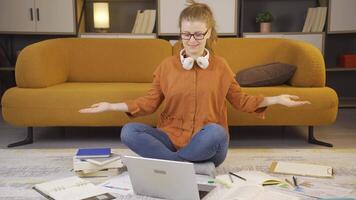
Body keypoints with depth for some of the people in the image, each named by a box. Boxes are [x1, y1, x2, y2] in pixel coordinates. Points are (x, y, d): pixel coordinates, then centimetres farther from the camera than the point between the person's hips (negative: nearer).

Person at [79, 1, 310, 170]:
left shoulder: (221, 66, 5)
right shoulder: (167, 65, 5)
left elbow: (240, 100, 13)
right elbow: (150, 102, 9)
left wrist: (275, 99, 2)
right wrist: (111, 106, 1)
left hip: (207, 145, -1)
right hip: (172, 138, 2)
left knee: (215, 131, -38)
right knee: (129, 131, -25)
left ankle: (169, 163, -19)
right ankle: (191, 166, -28)